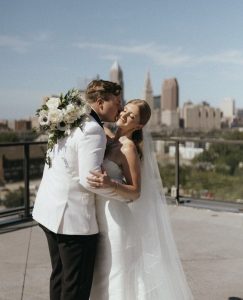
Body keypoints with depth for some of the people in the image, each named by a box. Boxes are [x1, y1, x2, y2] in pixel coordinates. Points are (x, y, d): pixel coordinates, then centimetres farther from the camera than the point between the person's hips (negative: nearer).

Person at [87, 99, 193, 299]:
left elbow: (136, 192, -18)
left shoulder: (128, 148, -17)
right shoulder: (112, 141, 6)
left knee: (116, 275, 4)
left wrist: (110, 184, -35)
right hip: (105, 216, 8)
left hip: (117, 219, -8)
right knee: (105, 275, 19)